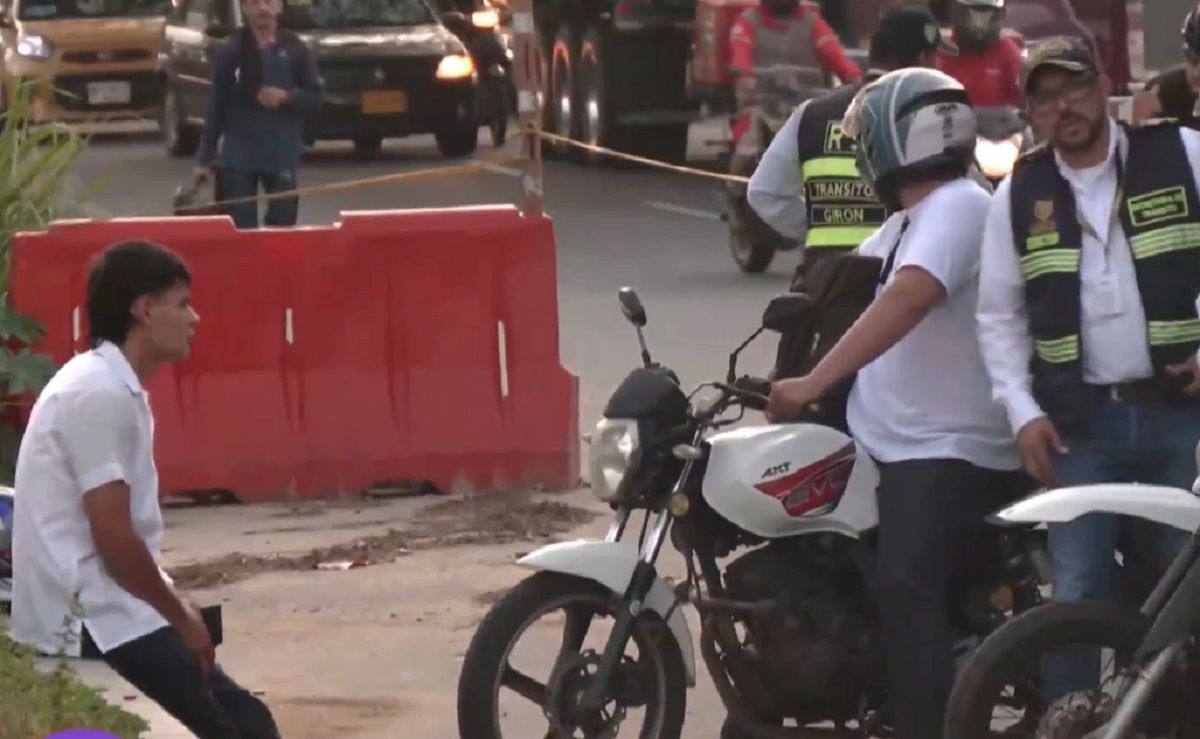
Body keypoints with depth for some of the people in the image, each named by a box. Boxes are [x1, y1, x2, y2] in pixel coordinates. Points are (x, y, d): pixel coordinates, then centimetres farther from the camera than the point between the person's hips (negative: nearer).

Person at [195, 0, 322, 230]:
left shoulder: (295, 50, 3)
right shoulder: (229, 51, 2)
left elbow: (314, 98, 6)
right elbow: (216, 107, 5)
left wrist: (287, 97, -15)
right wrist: (205, 158, 3)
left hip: (282, 156, 0)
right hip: (239, 155, 0)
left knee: (283, 226, -1)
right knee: (240, 227, -3)